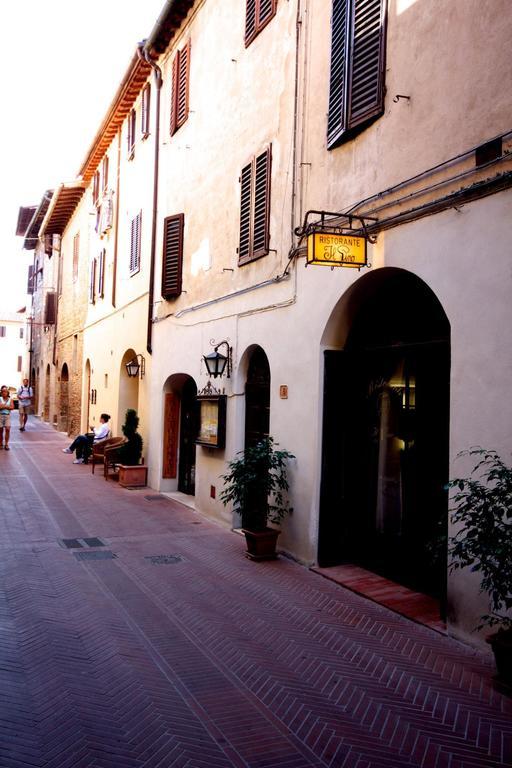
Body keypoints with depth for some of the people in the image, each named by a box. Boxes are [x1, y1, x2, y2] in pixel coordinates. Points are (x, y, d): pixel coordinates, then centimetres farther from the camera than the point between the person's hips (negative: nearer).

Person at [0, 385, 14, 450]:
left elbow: (12, 407, -5)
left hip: (7, 415, 1)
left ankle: (6, 444, -3)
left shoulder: (10, 399, 5)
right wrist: (7, 406, -11)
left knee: (7, 429, -10)